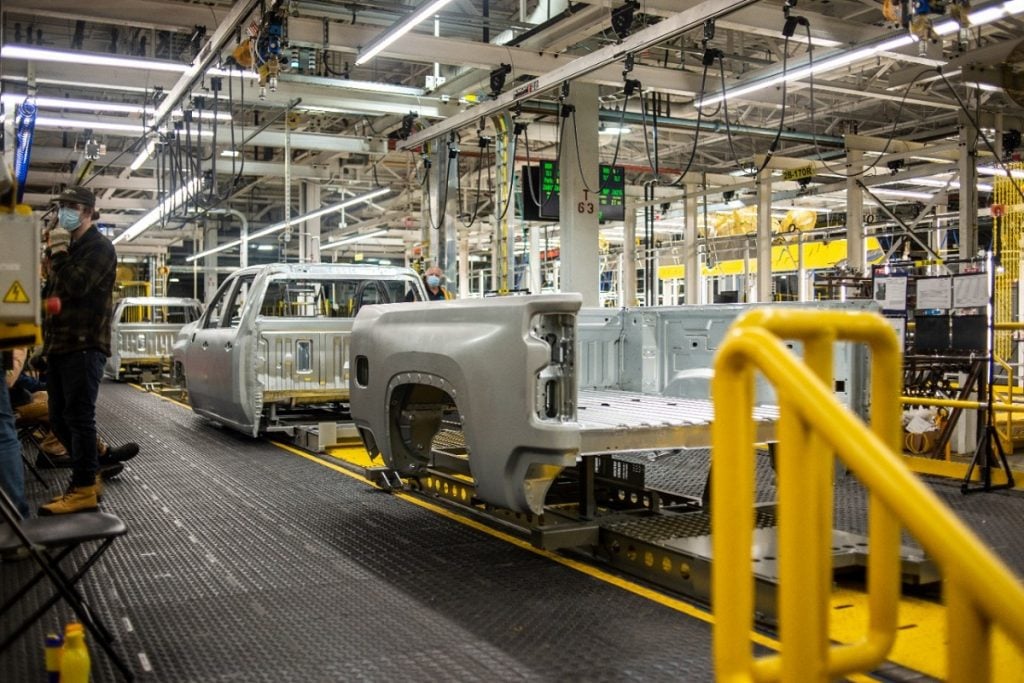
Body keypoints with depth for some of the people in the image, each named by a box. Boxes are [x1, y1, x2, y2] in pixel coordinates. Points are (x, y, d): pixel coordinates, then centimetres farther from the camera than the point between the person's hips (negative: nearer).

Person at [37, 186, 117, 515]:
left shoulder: (99, 247, -5)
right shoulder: (68, 249, 23)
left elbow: (76, 286, -20)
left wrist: (58, 251, -11)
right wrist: (47, 338, 18)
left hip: (84, 346, -9)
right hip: (60, 346, 9)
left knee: (79, 417, -9)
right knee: (60, 420, 10)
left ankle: (83, 489, -5)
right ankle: (89, 478, 20)